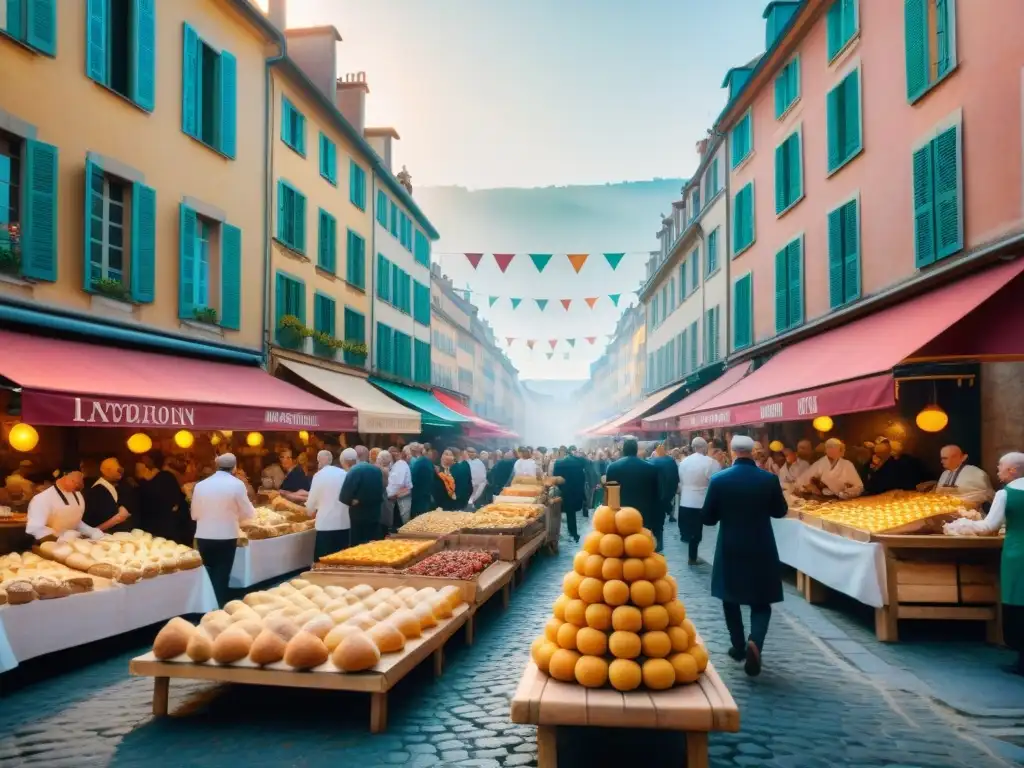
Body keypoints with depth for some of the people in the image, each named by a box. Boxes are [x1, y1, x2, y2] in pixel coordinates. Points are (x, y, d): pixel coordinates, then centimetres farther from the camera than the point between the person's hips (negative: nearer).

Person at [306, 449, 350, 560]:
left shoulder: (319, 475, -5)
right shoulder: (345, 474, 6)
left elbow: (312, 500, 0)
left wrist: (312, 511, 20)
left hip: (326, 524, -4)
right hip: (345, 523, 4)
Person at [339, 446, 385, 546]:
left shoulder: (355, 470, -12)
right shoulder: (377, 470, 5)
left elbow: (345, 495, -19)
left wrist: (352, 501, -2)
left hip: (358, 515, -5)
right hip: (374, 514, 5)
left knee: (357, 546, 2)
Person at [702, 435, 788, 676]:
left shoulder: (719, 479, -10)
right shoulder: (769, 479, -8)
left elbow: (707, 518, -3)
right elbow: (780, 511, 8)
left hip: (729, 550, 0)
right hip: (761, 550, 0)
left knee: (731, 599, 18)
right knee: (761, 602, 9)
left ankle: (738, 646, 24)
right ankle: (754, 641, -14)